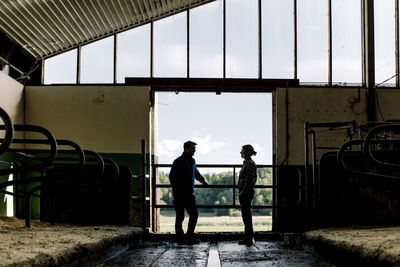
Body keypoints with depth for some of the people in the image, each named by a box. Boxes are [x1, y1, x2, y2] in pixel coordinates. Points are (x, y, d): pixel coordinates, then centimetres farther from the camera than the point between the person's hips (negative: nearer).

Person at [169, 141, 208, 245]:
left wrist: (203, 181, 35)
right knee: (180, 217, 0)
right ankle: (180, 239, 7)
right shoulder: (178, 162, -9)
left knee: (194, 214, 3)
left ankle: (189, 237, 10)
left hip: (189, 194, 7)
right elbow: (172, 177, -12)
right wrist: (176, 191, -15)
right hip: (180, 195, -7)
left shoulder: (192, 161, 14)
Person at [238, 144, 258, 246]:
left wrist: (242, 193, -20)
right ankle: (248, 237, 20)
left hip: (246, 192, -10)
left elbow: (248, 181, -21)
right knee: (246, 214, 14)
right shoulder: (246, 163, 16)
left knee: (246, 214, -7)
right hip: (245, 192, 10)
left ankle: (249, 239, -3)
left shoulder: (250, 164, -15)